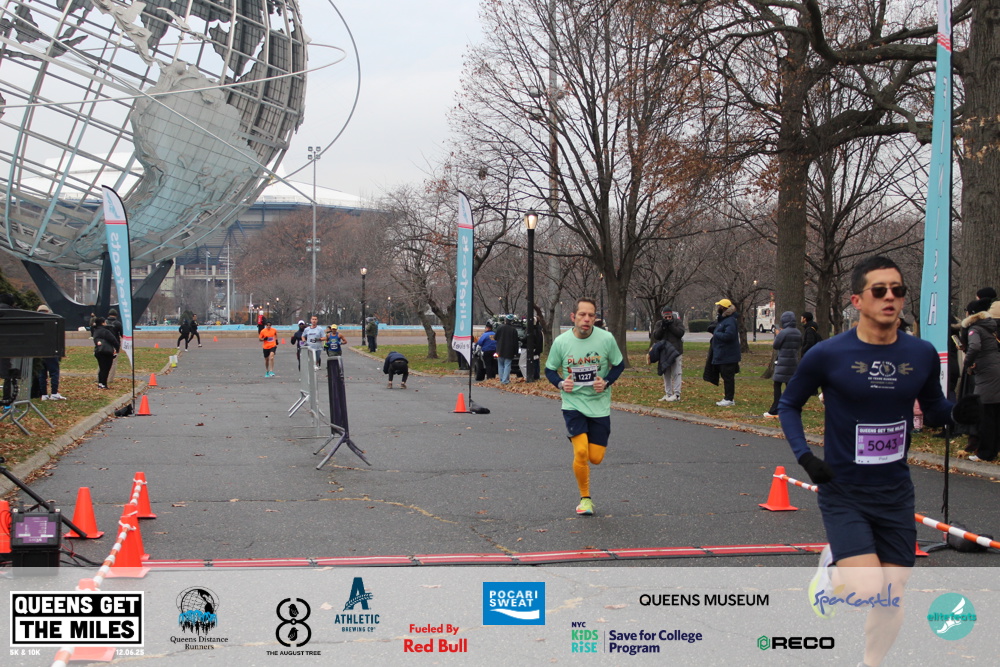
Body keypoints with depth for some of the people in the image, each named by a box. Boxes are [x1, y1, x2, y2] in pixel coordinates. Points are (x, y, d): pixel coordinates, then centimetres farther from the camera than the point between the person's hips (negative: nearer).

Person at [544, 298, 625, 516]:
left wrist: (606, 382, -11)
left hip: (599, 405, 1)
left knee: (596, 458, -1)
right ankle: (585, 498, 5)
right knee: (581, 452, -17)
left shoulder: (606, 339, -9)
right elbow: (549, 369, 6)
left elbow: (619, 364, 6)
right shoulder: (561, 342, -8)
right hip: (573, 404, -1)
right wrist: (560, 383, -14)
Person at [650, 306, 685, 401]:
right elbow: (656, 336, -4)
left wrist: (670, 326, -15)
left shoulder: (678, 322, 2)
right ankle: (668, 394, 16)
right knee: (666, 374, 9)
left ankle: (676, 394, -7)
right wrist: (663, 326, -16)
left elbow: (681, 333, -12)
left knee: (676, 373, -8)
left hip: (676, 352, -4)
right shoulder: (658, 324, 9)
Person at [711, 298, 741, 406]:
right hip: (722, 355, 11)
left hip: (728, 356, -11)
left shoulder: (730, 321, -18)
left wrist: (716, 334, -16)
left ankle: (729, 399, -3)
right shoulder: (722, 320, 16)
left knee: (728, 377, -6)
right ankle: (727, 398, 21)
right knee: (725, 377, 14)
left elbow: (728, 335, -29)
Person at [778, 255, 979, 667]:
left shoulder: (922, 355, -2)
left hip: (896, 494, 4)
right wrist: (804, 456, -12)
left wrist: (958, 411, -10)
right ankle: (830, 569, 15)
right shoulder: (828, 355, -12)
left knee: (892, 598, 7)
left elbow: (933, 408, 13)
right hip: (843, 491, -4)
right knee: (865, 586, -20)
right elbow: (788, 405, 3)